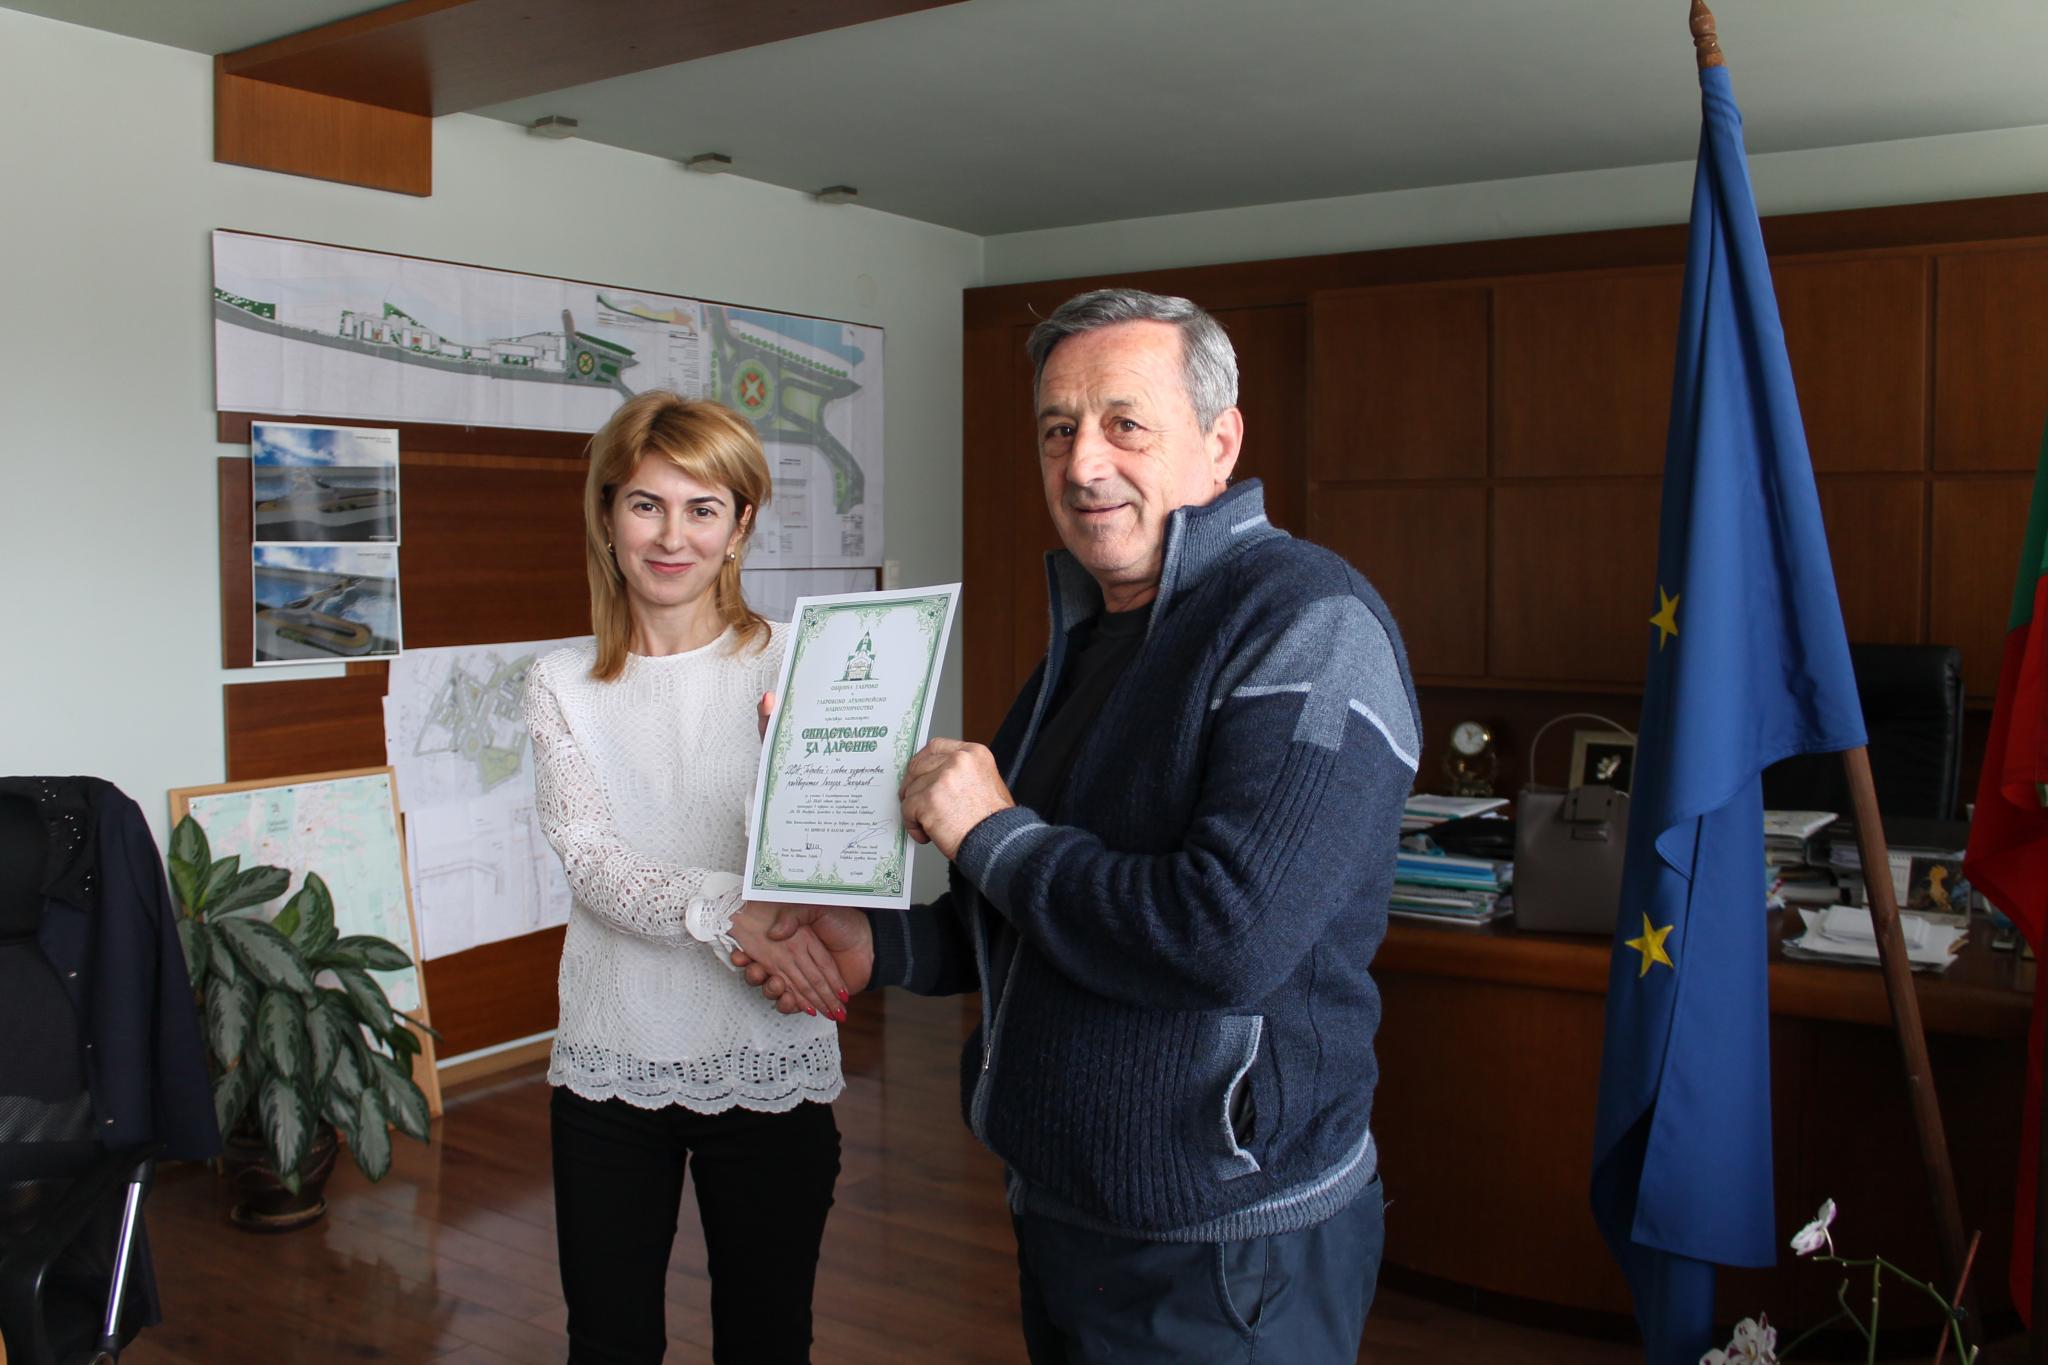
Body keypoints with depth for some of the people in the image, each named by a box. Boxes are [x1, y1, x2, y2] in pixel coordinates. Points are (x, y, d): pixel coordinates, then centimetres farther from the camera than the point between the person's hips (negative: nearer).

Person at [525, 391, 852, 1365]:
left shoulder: (788, 670, -4)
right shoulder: (563, 685, 2)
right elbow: (590, 858, -11)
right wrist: (726, 909, -29)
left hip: (767, 1064, -1)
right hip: (609, 1063, 2)